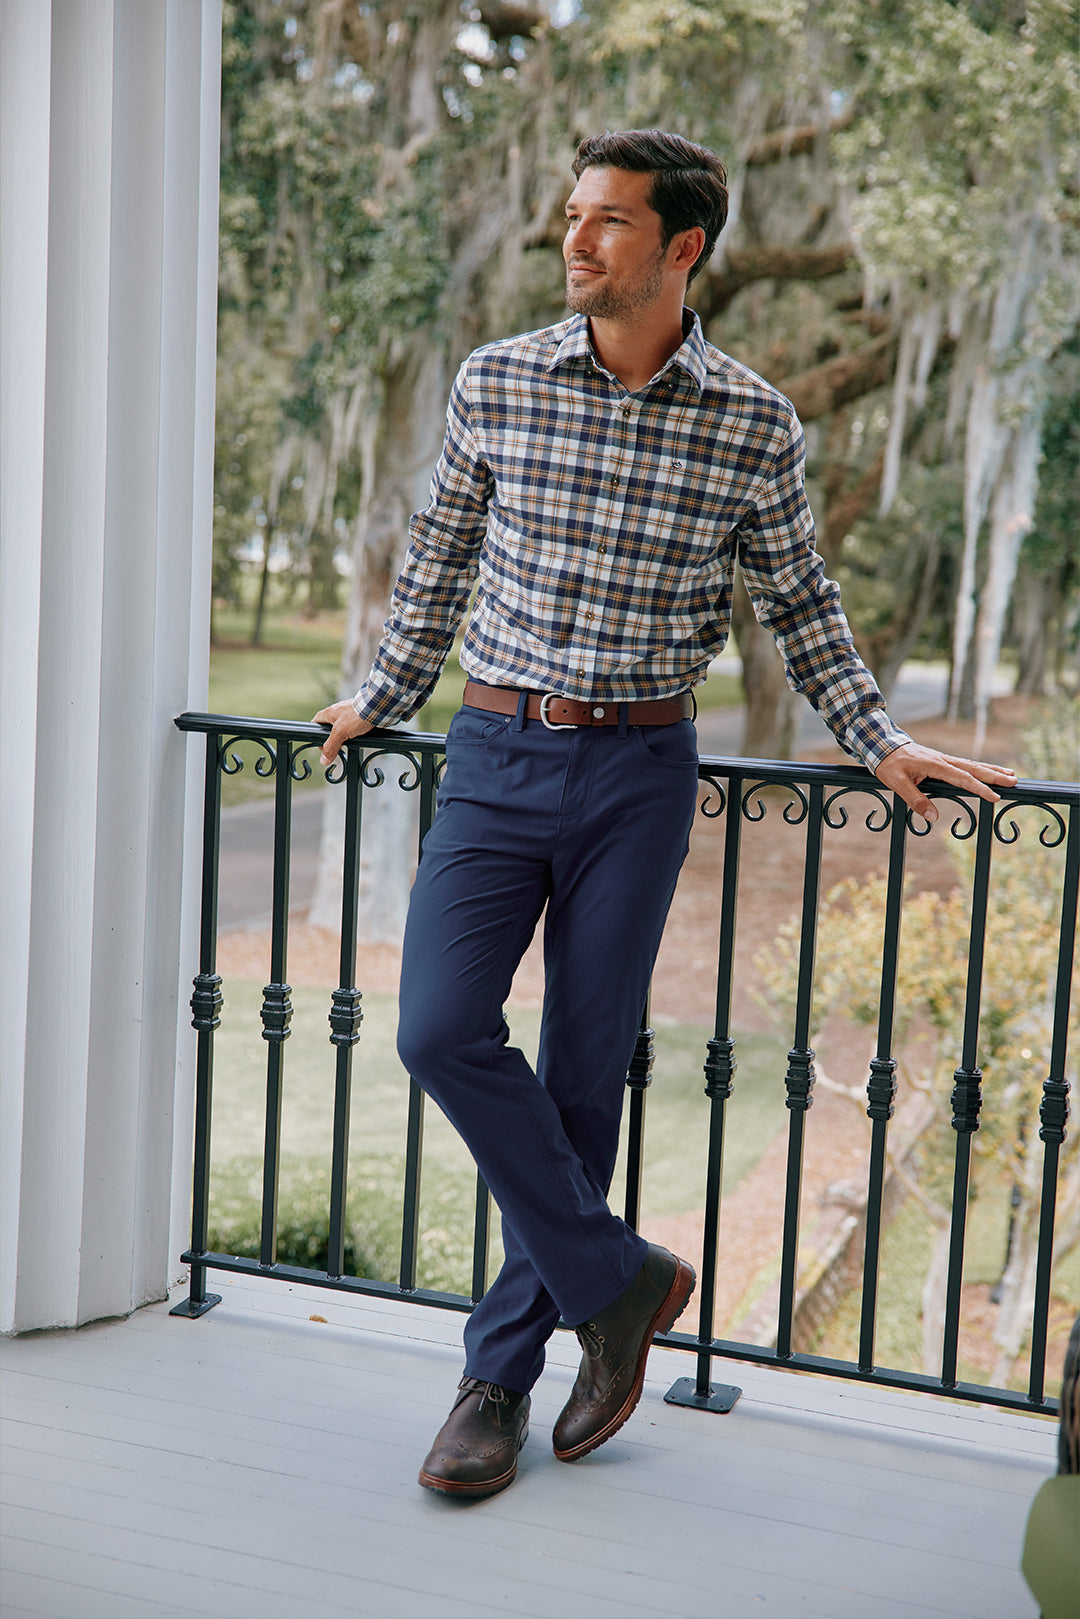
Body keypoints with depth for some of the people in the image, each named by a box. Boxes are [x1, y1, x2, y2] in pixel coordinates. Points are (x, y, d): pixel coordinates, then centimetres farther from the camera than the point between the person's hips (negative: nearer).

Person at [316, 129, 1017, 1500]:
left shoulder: (754, 426, -2)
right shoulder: (496, 383, 0)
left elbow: (797, 600, 12)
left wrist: (877, 742, 7)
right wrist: (382, 698, 22)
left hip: (637, 777, -1)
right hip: (496, 757, 1)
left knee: (583, 1075, 2)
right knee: (442, 1030, -15)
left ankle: (501, 1377, 15)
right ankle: (618, 1280, 3)